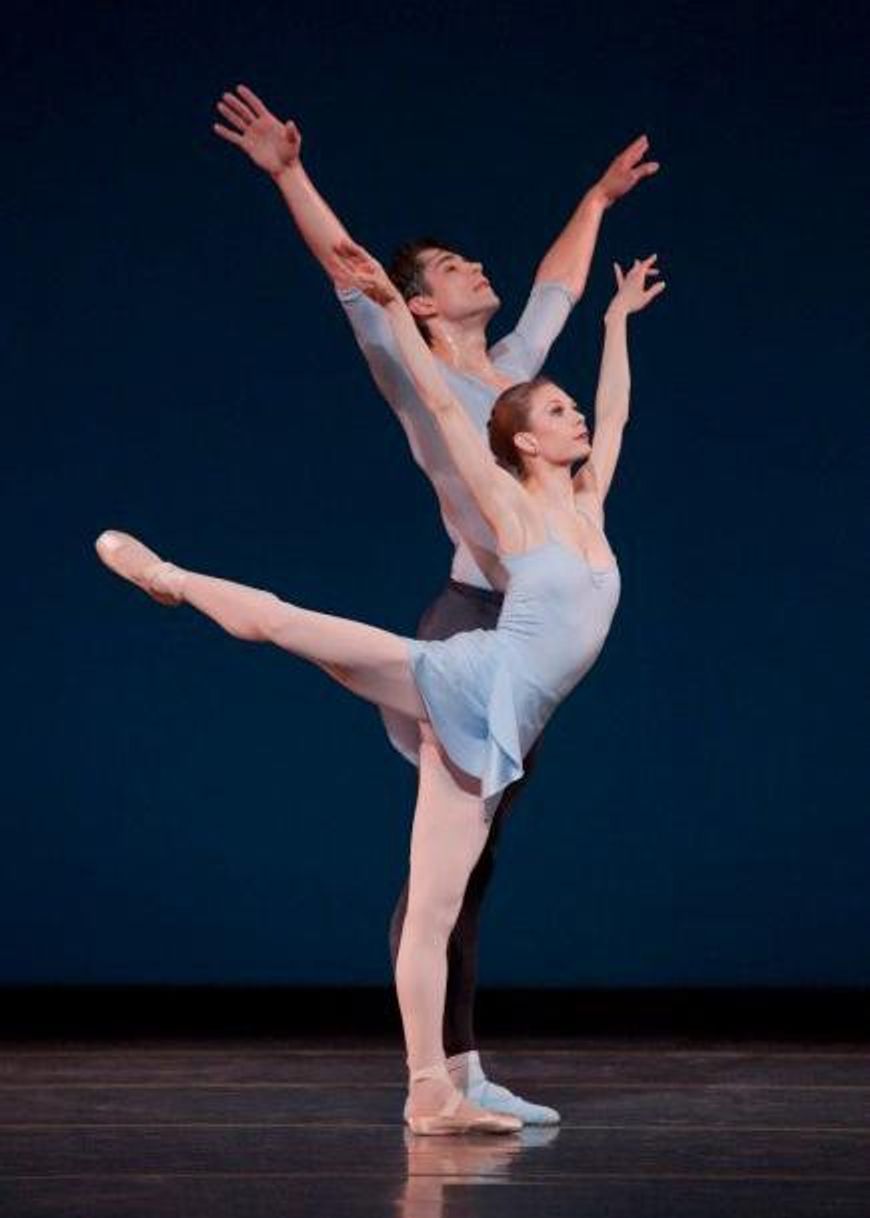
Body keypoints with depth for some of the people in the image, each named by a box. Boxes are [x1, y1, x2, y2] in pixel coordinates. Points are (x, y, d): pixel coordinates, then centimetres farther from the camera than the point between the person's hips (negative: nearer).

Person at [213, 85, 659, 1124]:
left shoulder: (512, 368, 17)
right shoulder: (419, 381, -3)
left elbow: (557, 283, 34)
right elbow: (347, 274, -12)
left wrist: (598, 199, 46)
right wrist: (290, 176, -20)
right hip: (473, 628, -7)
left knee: (470, 862, 7)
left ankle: (461, 1077, 7)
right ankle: (442, 1079, -6)